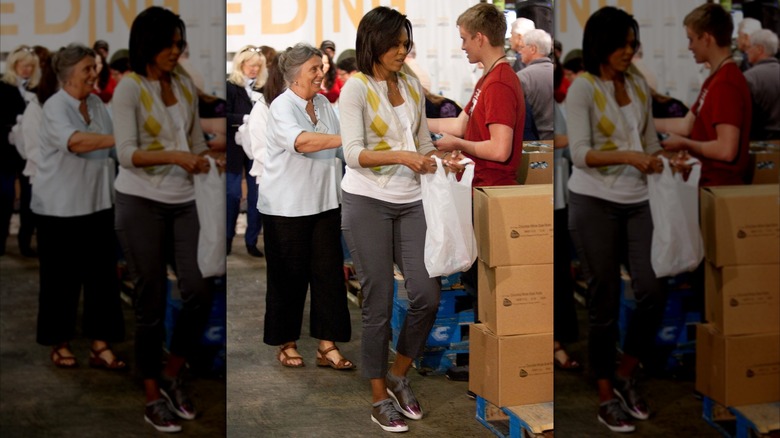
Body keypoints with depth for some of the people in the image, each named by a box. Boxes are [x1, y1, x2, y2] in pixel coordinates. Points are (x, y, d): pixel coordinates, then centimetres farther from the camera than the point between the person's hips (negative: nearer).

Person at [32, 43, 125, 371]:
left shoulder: (97, 104, 8)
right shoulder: (55, 107, -14)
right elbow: (75, 142, -33)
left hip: (97, 204, 6)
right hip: (61, 208, -6)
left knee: (102, 275, 4)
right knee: (62, 278, 3)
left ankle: (100, 346, 10)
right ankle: (60, 344, 18)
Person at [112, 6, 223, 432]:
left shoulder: (187, 86, 9)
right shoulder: (129, 88, -10)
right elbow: (127, 153, -19)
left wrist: (213, 158, -2)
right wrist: (175, 157, -31)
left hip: (182, 203, 5)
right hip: (141, 203, -5)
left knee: (199, 293, -6)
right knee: (152, 302, 0)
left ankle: (172, 376, 17)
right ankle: (153, 397, 14)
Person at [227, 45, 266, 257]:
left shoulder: (262, 88, 9)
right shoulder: (230, 86, -4)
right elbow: (226, 117, -12)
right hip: (236, 148, -4)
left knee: (256, 194, 4)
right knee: (233, 194, 4)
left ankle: (252, 240, 11)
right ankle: (228, 237, 18)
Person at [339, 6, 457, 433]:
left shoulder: (413, 86, 10)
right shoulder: (355, 88, -9)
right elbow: (353, 154, -18)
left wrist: (440, 157, -3)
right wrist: (402, 156, -29)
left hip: (411, 203, 5)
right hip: (368, 202, -5)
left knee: (427, 296, -3)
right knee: (379, 303, -1)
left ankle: (399, 375, 20)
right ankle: (380, 397, 14)